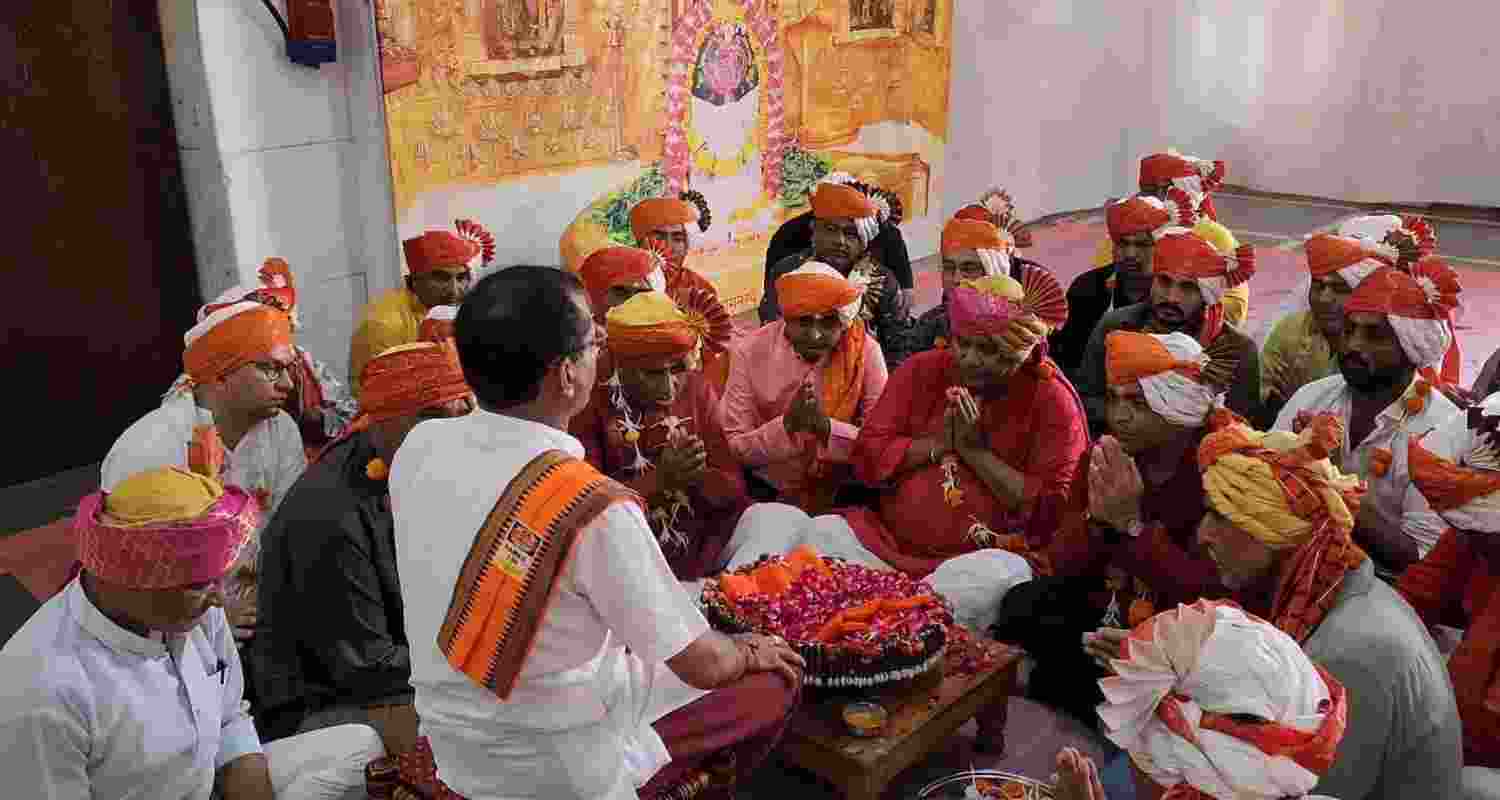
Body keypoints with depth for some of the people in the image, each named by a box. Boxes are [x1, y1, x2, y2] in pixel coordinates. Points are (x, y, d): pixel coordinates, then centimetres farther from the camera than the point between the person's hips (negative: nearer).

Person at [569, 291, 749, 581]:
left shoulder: (698, 390, 1)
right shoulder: (591, 404, -9)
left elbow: (733, 489, 0)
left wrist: (698, 475, -21)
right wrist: (659, 479, -25)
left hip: (701, 554, 3)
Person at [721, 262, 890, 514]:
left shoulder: (866, 352, -12)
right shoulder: (752, 351, -12)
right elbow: (732, 448, -11)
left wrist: (827, 427, -28)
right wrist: (787, 425, -28)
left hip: (839, 497, 1)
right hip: (767, 496, -1)